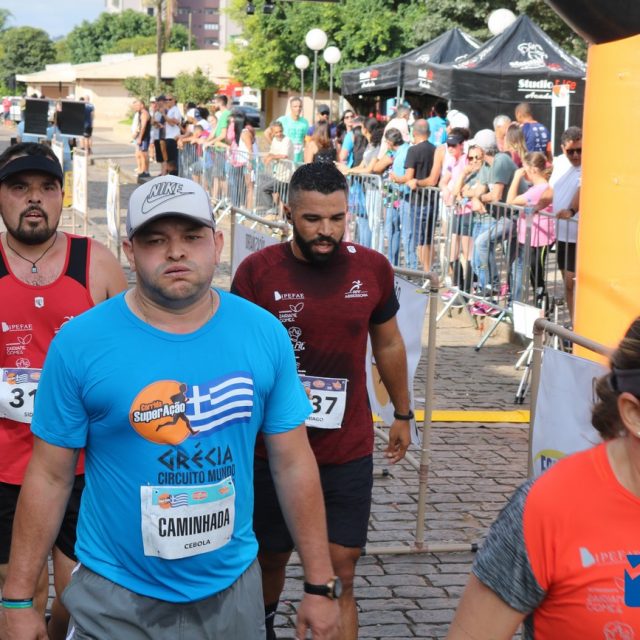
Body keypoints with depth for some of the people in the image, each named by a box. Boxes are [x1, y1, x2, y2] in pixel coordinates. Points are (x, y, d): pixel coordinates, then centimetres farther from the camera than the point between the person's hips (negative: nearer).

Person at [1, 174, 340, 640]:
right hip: (115, 599, -2)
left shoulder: (265, 334, -5)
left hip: (233, 589, 3)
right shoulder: (79, 343, -12)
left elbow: (294, 463, 0)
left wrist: (320, 586, 2)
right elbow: (50, 477, -6)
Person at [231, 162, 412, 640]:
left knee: (340, 575, -2)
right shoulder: (257, 272, -10)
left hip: (349, 452, 1)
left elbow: (388, 344, 12)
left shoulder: (373, 269, -3)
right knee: (271, 558, 19)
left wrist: (402, 413, 18)